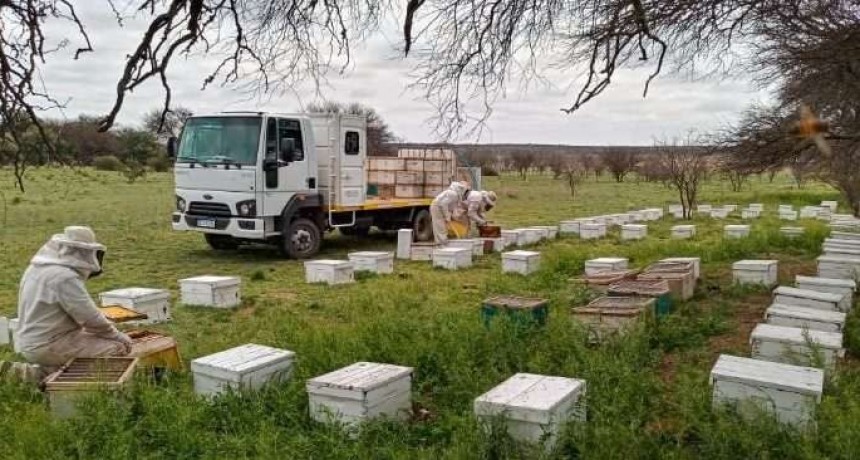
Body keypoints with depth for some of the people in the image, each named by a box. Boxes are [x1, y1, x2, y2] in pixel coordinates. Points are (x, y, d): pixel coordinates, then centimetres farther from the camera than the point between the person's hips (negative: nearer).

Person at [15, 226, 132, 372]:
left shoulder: (38, 268, 9)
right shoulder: (65, 277, -21)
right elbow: (90, 318, -20)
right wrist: (118, 336, -5)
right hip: (48, 347, -10)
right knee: (118, 348, -14)